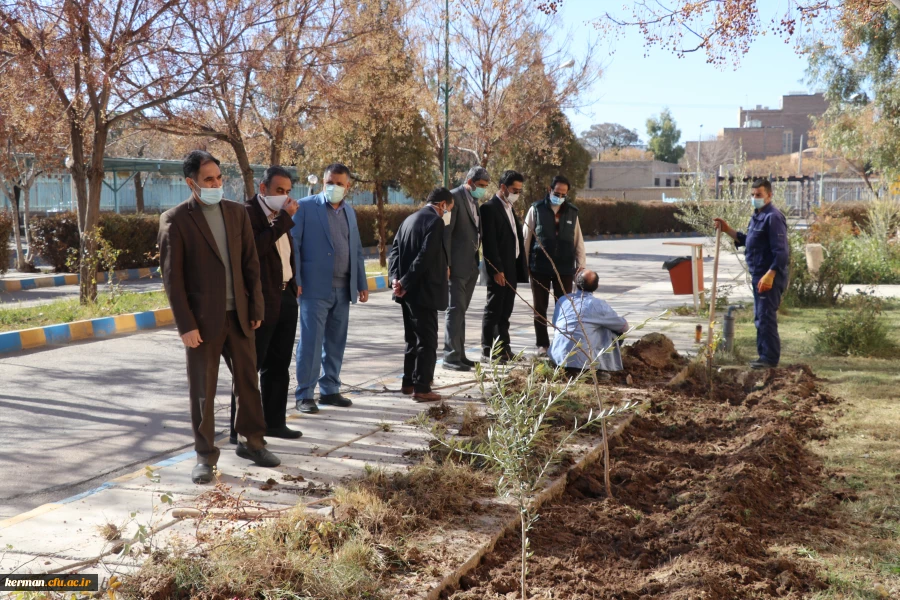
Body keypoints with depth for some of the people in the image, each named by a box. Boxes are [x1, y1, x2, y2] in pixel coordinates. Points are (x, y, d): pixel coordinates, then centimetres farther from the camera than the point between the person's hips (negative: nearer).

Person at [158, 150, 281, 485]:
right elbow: (172, 276, -9)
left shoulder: (237, 213, 6)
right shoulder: (175, 220, -8)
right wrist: (186, 325, -12)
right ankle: (205, 455, 18)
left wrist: (256, 307, 4)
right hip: (203, 318, -4)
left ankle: (251, 442, 27)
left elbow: (250, 263, 9)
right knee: (202, 390, 5)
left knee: (248, 380, 12)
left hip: (239, 314, 4)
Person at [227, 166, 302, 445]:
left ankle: (274, 422, 25)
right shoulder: (247, 212, -11)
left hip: (286, 298, 8)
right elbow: (256, 247, -27)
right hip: (261, 301, -8)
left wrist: (293, 285, 16)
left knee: (279, 366, 15)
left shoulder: (280, 215, 14)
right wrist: (284, 219, -22)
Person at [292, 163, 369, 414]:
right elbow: (293, 244, -6)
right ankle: (304, 395, 3)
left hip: (343, 289, 6)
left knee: (336, 342, 10)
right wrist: (294, 280, -12)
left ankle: (330, 390, 20)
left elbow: (356, 249, 18)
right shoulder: (305, 206, -3)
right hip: (315, 287, -6)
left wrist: (362, 283, 13)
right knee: (311, 342, -5)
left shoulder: (349, 211, 16)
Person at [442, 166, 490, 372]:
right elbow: (446, 231, -14)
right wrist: (445, 263, -18)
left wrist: (478, 261, 13)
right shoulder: (454, 197, -10)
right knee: (455, 309, -8)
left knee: (461, 310, 11)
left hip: (471, 265, 8)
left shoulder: (474, 200, 16)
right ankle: (450, 356, -5)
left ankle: (459, 354, 16)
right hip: (457, 264, -8)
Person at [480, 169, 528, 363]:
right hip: (498, 269, -8)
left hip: (512, 268, 8)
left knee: (505, 311, 12)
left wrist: (521, 267, 11)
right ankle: (487, 352, 1)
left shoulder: (509, 208, 17)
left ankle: (503, 349, 18)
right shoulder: (489, 208, -11)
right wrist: (496, 270, -20)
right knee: (493, 310, -4)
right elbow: (489, 242, -17)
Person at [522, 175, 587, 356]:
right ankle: (542, 344, 13)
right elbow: (526, 239, 0)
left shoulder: (572, 212, 6)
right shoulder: (536, 209, 0)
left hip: (564, 269, 2)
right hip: (540, 268, -1)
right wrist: (524, 264, -3)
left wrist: (581, 263, 2)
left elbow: (578, 240, 8)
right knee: (540, 308, 5)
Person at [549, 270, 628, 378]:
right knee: (611, 330, 15)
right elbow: (624, 326, 10)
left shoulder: (562, 300, 9)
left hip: (556, 358, 5)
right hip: (582, 361, -5)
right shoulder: (599, 305, -3)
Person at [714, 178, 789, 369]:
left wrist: (770, 275, -28)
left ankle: (770, 358, -2)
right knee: (759, 318, 15)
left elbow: (781, 251, -22)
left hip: (769, 276, -10)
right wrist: (728, 230, 16)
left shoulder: (773, 217, -16)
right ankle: (764, 355, 23)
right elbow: (747, 240, 28)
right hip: (758, 275, 10)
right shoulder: (757, 216, 16)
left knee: (766, 318, -8)